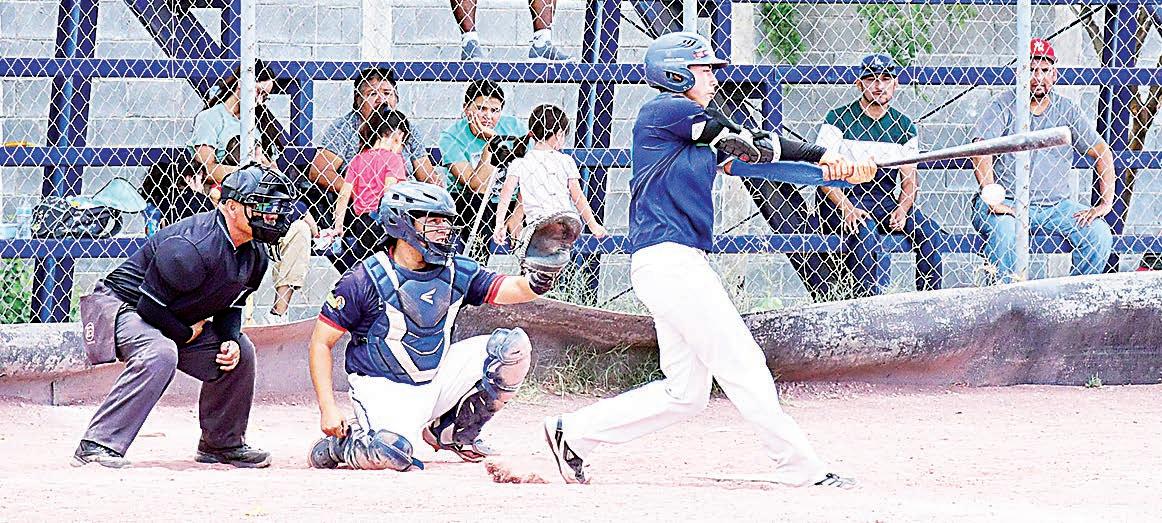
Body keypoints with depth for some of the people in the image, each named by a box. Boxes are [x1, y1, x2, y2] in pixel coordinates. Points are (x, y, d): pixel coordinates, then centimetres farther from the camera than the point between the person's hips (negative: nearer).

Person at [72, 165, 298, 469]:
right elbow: (150, 306, -29)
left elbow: (230, 305, 11)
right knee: (160, 353, -37)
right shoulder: (193, 247, -33)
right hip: (124, 305, -10)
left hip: (176, 320, 10)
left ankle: (222, 443, 24)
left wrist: (230, 340, -9)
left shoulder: (255, 254, -3)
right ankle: (97, 446, -37)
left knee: (240, 354, 6)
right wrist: (187, 334, -15)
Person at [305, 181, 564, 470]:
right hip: (385, 388, -6)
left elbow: (509, 289, -10)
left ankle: (452, 432, 8)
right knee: (393, 452, -36)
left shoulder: (456, 270, -1)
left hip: (436, 379, 6)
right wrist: (328, 409, -20)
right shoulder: (366, 279, -16)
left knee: (513, 345, -7)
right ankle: (340, 443, 2)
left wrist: (536, 282, -35)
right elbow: (321, 343, -12)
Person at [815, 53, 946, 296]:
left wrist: (902, 209, -11)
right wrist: (846, 208, -22)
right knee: (864, 232, -35)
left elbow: (909, 179, 11)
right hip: (842, 199, -4)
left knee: (931, 232, -18)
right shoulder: (839, 119, -1)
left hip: (885, 201, 4)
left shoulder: (904, 126, 11)